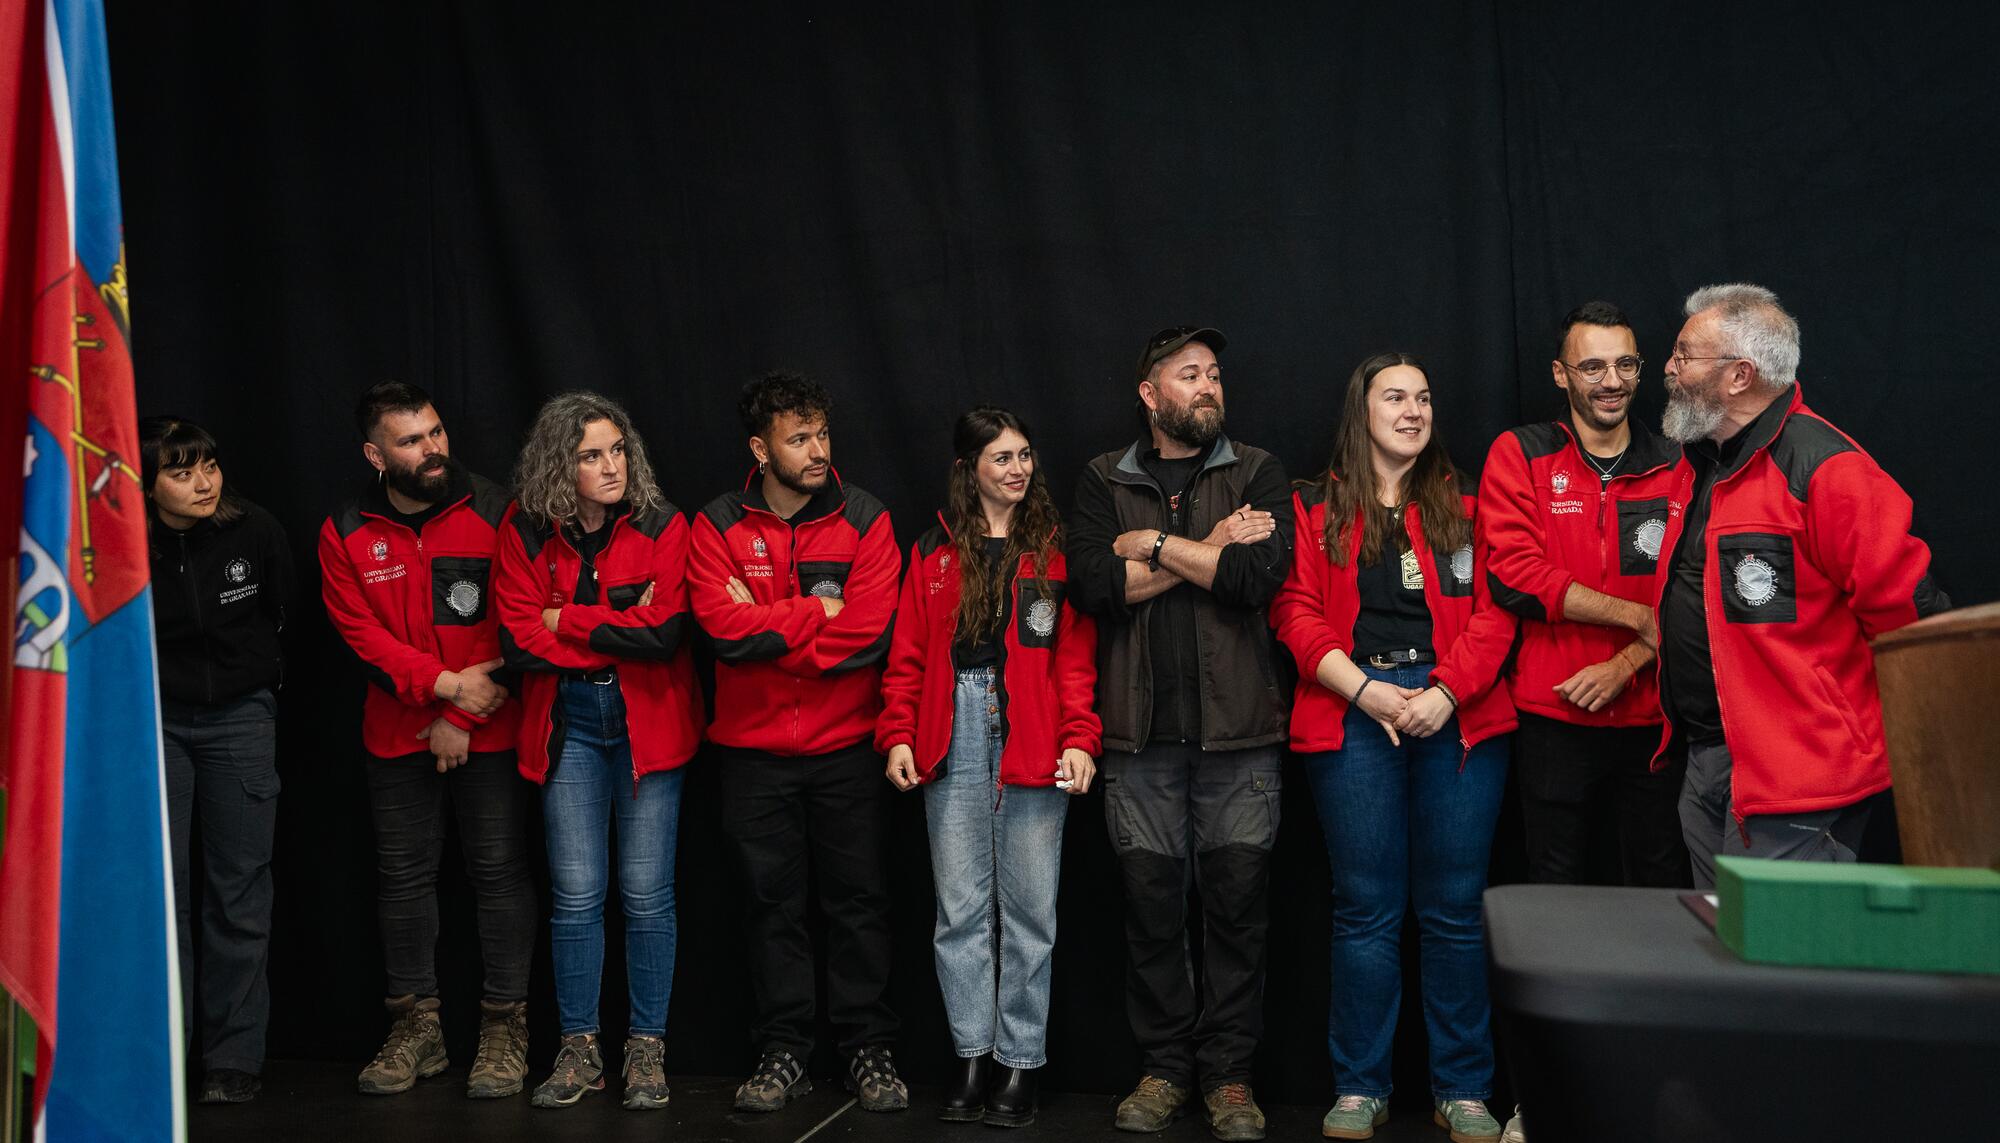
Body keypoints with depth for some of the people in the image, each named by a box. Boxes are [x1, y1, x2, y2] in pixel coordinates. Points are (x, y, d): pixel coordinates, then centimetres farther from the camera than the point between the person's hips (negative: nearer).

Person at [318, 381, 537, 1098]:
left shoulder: (494, 514, -5)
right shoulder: (346, 534, 2)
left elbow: (509, 629, -7)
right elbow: (361, 633, -4)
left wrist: (460, 719, -11)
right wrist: (444, 682, -16)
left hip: (488, 732, -2)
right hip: (397, 735, 3)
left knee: (499, 871, -1)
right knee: (404, 875, 9)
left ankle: (505, 1024, 11)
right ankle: (416, 1027, 22)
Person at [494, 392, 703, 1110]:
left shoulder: (662, 527, -6)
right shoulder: (526, 535, -1)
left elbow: (664, 630, -17)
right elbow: (521, 642, -9)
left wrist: (567, 621, -11)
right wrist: (620, 632, -13)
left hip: (647, 723, -1)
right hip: (568, 727, 1)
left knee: (646, 893, 2)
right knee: (576, 896, 5)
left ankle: (647, 1050, 16)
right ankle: (579, 1051, 18)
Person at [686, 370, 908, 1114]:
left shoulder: (865, 521, -2)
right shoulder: (718, 527, 0)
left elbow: (868, 632, -14)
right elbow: (722, 626, -15)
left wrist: (766, 628, -12)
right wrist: (818, 614, -13)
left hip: (848, 748, 0)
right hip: (754, 752, 1)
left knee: (858, 901, 6)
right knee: (772, 904, 9)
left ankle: (869, 1051, 18)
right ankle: (782, 1053, 20)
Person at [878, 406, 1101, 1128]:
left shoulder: (1056, 549, 7)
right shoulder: (934, 552, 11)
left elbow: (1076, 656, 1)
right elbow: (908, 656, 8)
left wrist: (1079, 739, -10)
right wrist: (898, 735, -2)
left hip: (1033, 739, -1)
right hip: (953, 738, 1)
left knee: (1028, 909, 2)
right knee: (960, 906, 5)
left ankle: (1019, 1061, 12)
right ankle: (972, 1054, 16)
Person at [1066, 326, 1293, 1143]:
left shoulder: (1256, 474, 7)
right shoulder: (1104, 483, 9)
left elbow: (1262, 575, -11)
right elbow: (1092, 586, -9)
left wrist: (1157, 545, -7)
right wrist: (1210, 551, -9)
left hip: (1238, 733, 0)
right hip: (1141, 736, 1)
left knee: (1237, 905, 3)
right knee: (1152, 906, 5)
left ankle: (1229, 1074, 17)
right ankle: (1165, 1067, 21)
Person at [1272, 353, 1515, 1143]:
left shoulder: (1463, 505, 12)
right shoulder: (1317, 509, 10)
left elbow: (1494, 610, 3)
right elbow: (1296, 611, 1)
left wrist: (1447, 691, -11)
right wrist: (1362, 688, -11)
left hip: (1458, 714, 1)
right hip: (1352, 715, -1)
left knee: (1454, 909, 4)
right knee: (1366, 908, 2)